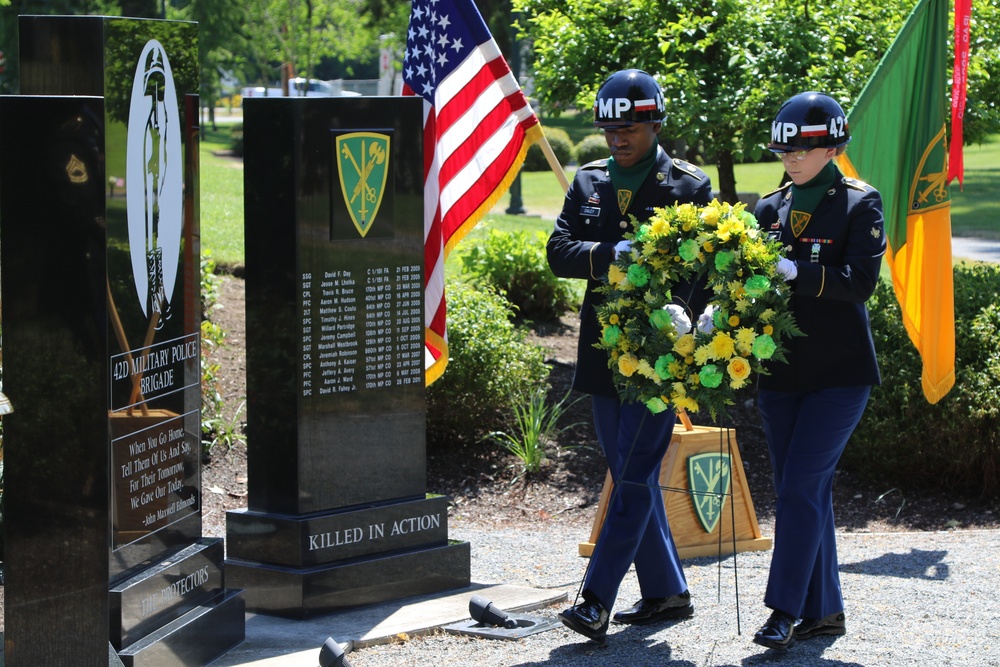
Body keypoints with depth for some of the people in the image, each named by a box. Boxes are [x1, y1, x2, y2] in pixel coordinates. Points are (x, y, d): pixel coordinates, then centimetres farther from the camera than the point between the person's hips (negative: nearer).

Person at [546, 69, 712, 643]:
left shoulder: (690, 187, -3)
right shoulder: (588, 183, 10)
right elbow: (559, 252, 0)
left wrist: (684, 311, -27)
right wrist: (611, 254, -20)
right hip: (604, 353, 6)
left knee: (635, 476, -10)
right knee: (631, 476, 12)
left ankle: (597, 602, -13)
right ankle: (667, 591, 24)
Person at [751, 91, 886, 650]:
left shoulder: (860, 204, -4)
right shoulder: (772, 208, 9)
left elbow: (861, 282, -16)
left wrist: (795, 272, -29)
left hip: (839, 372, -5)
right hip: (780, 370, 5)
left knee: (800, 487, -12)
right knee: (808, 491, 8)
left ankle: (785, 610, -9)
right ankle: (824, 610, 15)